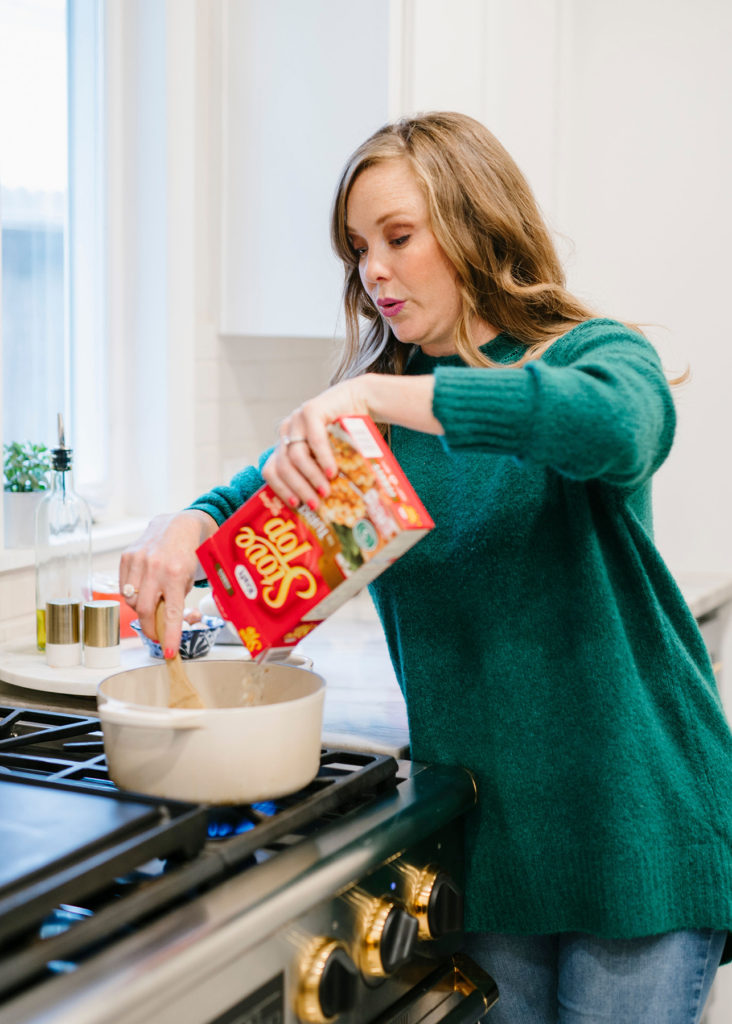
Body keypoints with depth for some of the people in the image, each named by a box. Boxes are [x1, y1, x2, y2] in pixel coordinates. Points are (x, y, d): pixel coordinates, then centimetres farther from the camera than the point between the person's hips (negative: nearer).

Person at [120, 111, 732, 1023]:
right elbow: (259, 492, 1)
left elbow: (618, 426, -31)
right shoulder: (368, 413, 10)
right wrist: (182, 529, -23)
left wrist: (378, 396, -32)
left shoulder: (593, 354, -7)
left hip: (633, 814, -4)